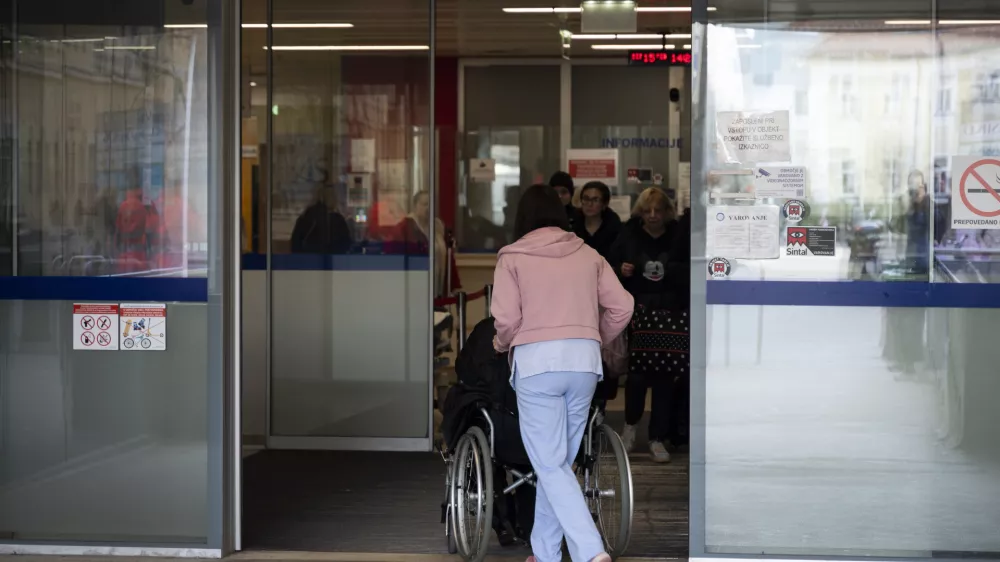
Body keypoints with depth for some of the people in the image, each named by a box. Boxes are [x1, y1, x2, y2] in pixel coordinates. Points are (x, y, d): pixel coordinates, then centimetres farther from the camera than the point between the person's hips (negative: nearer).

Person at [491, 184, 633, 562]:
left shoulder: (513, 257, 2)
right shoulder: (588, 255, 12)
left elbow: (506, 319, -7)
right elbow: (622, 307, 7)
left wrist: (502, 344, 14)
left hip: (536, 361, -4)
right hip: (584, 361, 4)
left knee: (550, 465, -3)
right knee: (559, 461, 14)